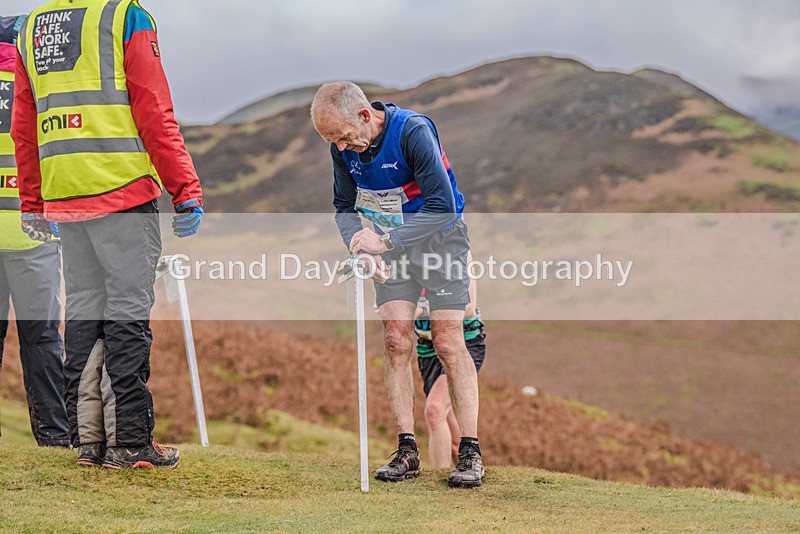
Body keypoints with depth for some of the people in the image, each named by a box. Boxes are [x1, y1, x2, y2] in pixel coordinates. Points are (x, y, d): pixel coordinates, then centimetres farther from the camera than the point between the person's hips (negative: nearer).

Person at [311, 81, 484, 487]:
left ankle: (470, 453, -7)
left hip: (440, 236, -5)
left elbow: (443, 206, -30)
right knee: (395, 340, -6)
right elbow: (345, 207, 6)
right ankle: (406, 450, -3)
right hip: (392, 245, 5)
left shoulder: (413, 131, -27)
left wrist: (384, 241, -32)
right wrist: (359, 247, -14)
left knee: (448, 341, -10)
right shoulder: (344, 148, -8)